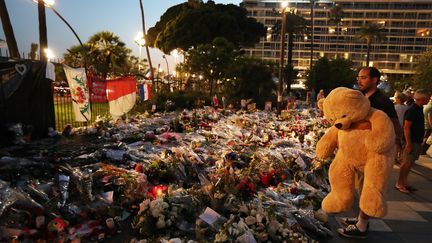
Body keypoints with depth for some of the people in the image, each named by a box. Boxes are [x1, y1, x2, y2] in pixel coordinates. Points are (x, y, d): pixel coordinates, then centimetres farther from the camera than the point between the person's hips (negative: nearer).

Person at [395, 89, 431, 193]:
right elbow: (406, 127, -21)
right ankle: (399, 183, 4)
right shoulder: (412, 110, -17)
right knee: (407, 162, -4)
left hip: (417, 141, 9)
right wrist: (408, 143, -24)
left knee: (410, 163, 12)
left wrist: (420, 142, 19)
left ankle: (404, 182, 20)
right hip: (412, 141, -9)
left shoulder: (419, 109, 12)